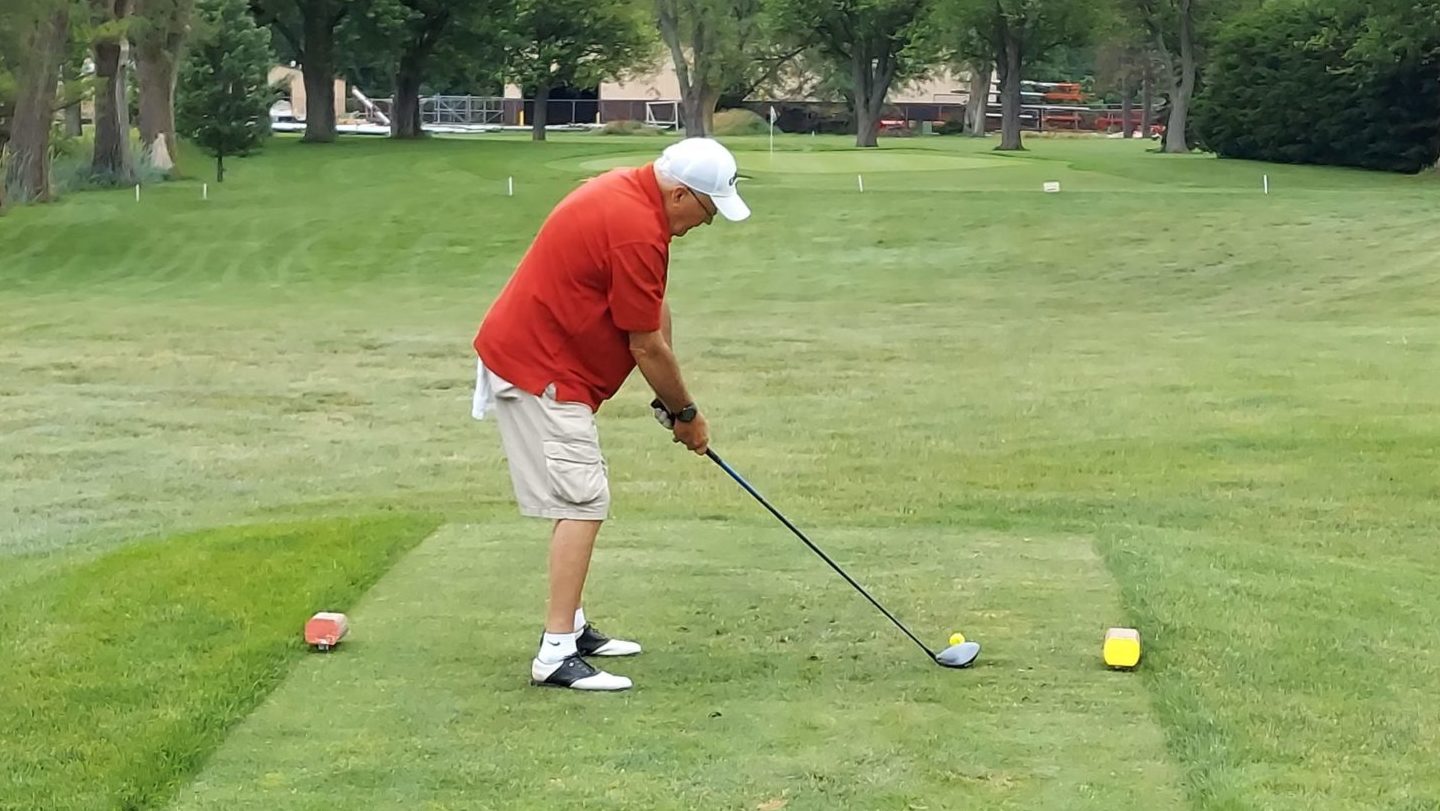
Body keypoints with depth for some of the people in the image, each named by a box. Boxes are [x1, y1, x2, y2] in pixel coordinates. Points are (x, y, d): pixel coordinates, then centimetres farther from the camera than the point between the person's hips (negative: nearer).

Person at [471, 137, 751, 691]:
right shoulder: (638, 231, -24)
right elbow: (646, 345, -16)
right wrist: (687, 413, -2)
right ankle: (556, 655, -13)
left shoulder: (629, 191, 8)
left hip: (525, 353, 11)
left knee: (581, 499, 17)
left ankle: (571, 626, 25)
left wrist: (671, 399, 9)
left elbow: (654, 312, 12)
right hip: (538, 373, -11)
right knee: (583, 504, -12)